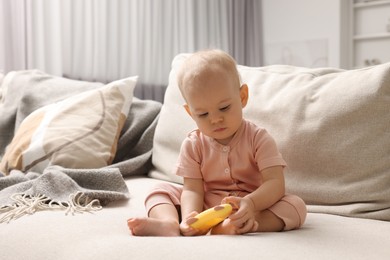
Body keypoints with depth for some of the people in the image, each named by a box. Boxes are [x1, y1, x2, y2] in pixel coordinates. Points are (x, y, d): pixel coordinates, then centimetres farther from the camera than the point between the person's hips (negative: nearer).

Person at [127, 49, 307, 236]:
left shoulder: (258, 138, -7)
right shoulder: (193, 145, -1)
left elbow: (275, 183, -17)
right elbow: (193, 190, -11)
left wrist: (250, 203, -39)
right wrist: (189, 218, -34)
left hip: (252, 207, -1)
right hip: (204, 210, 2)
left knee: (296, 205, -25)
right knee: (161, 190, -8)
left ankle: (234, 226, -45)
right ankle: (169, 223, -39)